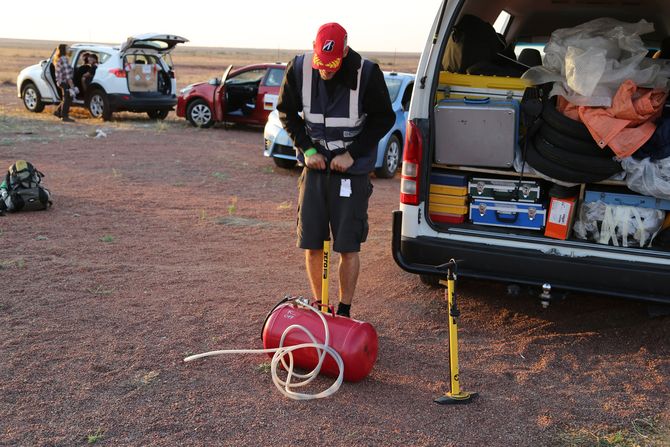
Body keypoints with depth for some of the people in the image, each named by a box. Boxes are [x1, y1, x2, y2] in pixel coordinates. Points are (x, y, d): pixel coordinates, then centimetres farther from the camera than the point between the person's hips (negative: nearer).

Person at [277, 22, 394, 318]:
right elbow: (287, 112, 7)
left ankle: (344, 311, 15)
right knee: (311, 244, 7)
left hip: (352, 171, -3)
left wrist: (352, 154, -11)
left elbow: (384, 118, -4)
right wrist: (307, 148, -5)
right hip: (315, 167, 3)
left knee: (348, 246, -1)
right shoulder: (299, 69, -6)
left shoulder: (367, 73, -14)